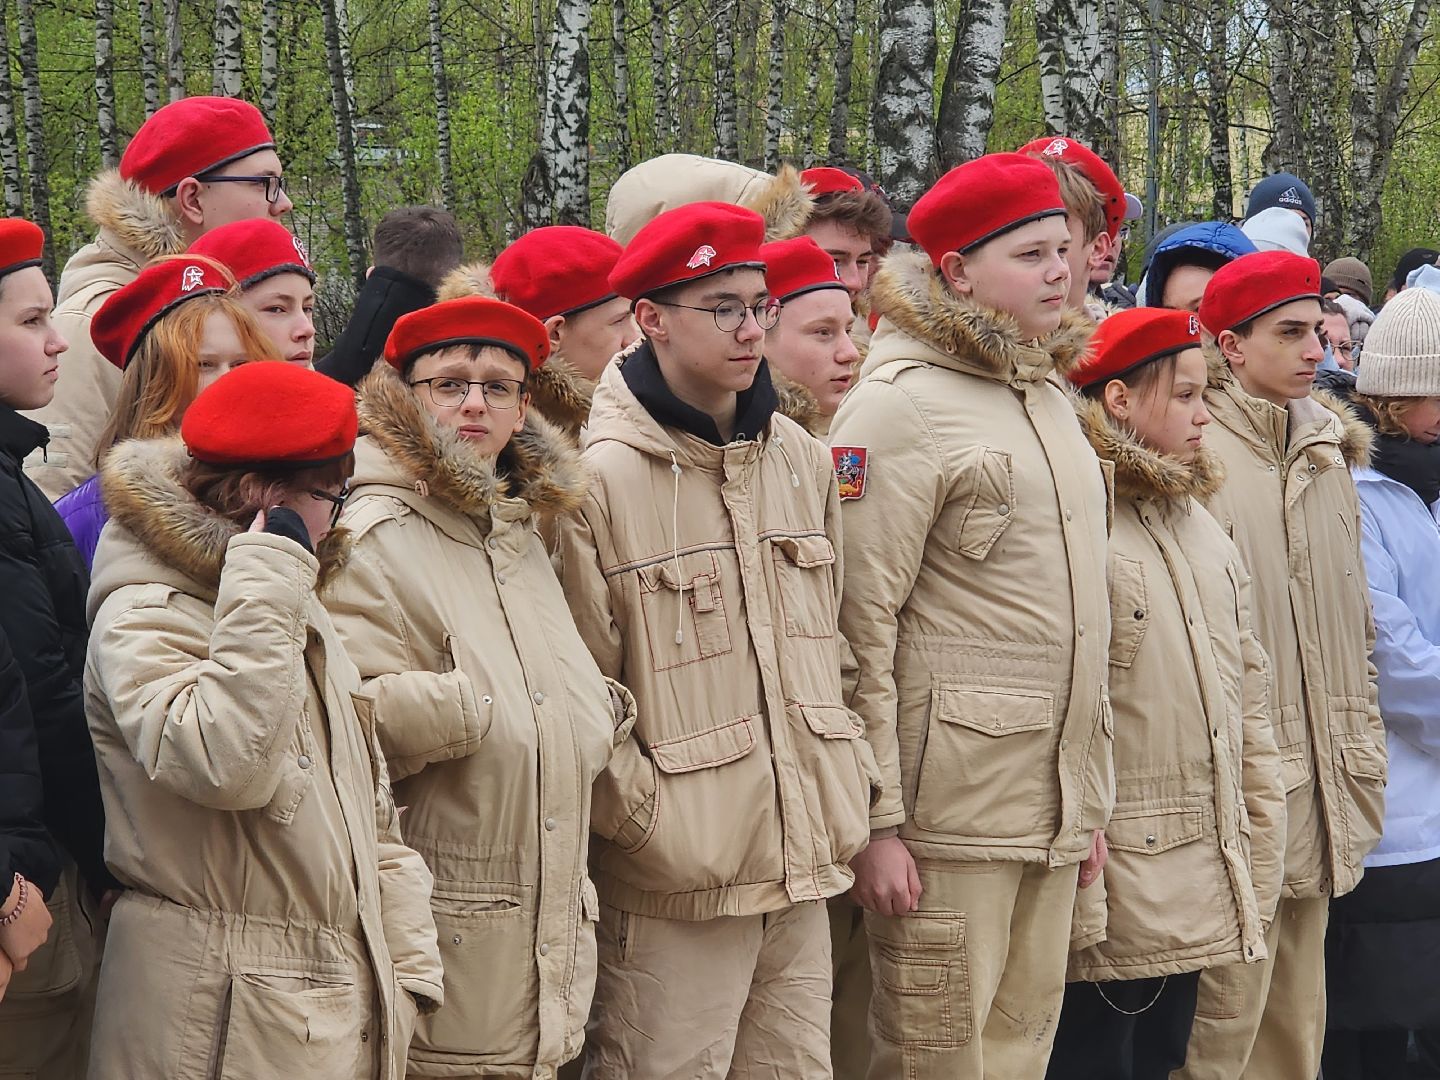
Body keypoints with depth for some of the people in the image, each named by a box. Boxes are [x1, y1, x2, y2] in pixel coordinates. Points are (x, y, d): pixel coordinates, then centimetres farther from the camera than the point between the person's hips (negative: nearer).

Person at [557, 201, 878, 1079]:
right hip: (676, 885, -6)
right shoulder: (600, 479, -10)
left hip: (803, 873, 6)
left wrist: (851, 778, 11)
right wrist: (650, 822, -12)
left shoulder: (802, 460, 11)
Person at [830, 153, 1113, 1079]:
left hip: (1055, 814, 8)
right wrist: (875, 820, -16)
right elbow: (858, 625, -14)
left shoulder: (1051, 400, 17)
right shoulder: (899, 405, -10)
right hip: (948, 811, -8)